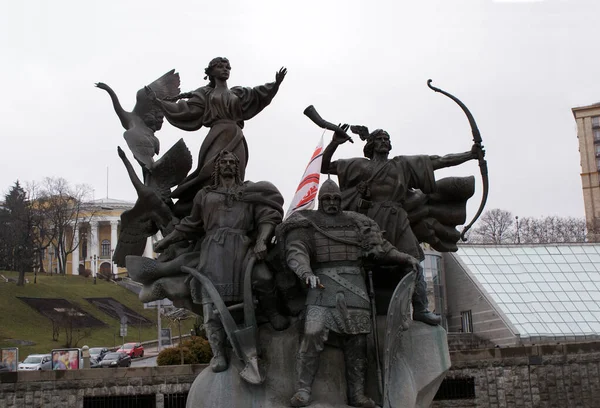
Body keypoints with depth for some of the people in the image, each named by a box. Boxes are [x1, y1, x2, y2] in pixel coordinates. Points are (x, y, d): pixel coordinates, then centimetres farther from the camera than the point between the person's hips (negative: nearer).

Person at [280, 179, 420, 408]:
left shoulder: (356, 222, 19)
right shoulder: (306, 223, 8)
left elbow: (380, 247, 19)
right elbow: (295, 251, -8)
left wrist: (405, 258, 4)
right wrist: (306, 273, -27)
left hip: (355, 285, 4)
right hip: (323, 283, -3)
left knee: (356, 340, 1)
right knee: (313, 333, -18)